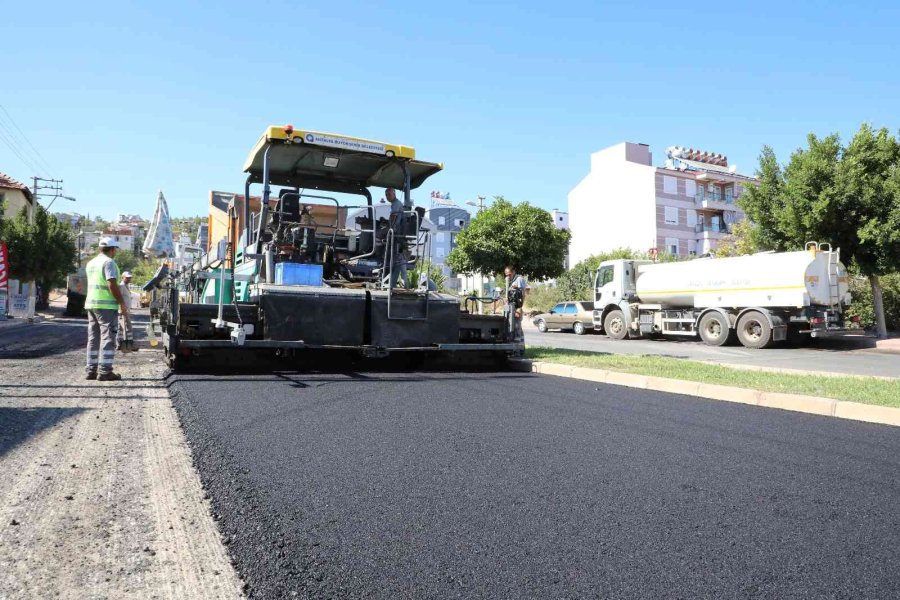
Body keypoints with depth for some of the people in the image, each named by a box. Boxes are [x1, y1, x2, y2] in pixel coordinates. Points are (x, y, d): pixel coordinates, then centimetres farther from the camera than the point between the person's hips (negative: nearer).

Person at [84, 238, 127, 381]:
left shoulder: (91, 263, 17)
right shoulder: (108, 262, -11)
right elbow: (112, 285, -19)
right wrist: (122, 303, -15)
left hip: (91, 304, 9)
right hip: (106, 305, -9)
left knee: (93, 338, 12)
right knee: (108, 338, -7)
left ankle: (92, 370, 14)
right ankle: (104, 371, -10)